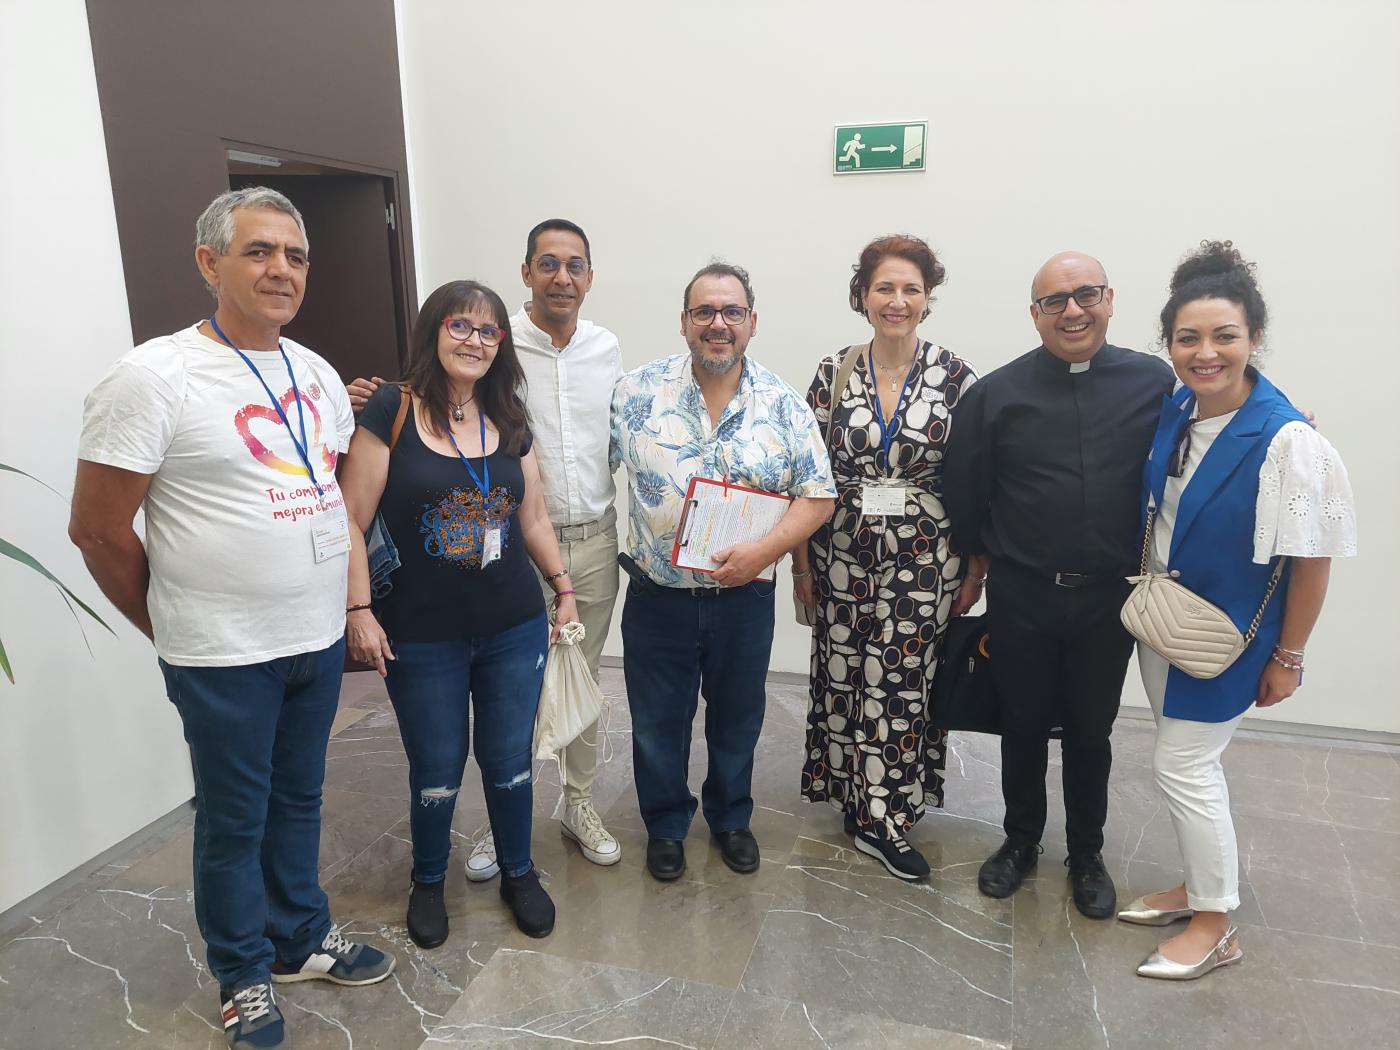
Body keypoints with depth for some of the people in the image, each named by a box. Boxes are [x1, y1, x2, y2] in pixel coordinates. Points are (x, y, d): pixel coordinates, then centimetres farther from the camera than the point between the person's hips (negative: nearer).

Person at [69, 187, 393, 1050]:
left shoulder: (317, 373, 6)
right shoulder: (155, 377, -14)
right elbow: (98, 528, -11)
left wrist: (345, 604, 12)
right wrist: (173, 627, -2)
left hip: (321, 639, 6)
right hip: (225, 657, -5)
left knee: (299, 800, 21)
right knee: (234, 822, 12)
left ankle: (302, 938, 41)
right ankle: (244, 977, 34)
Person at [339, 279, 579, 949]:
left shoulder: (509, 422, 6)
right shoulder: (392, 412, -8)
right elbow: (352, 519, -9)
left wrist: (564, 589, 13)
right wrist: (359, 610, -13)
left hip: (514, 632, 4)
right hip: (422, 639, -3)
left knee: (509, 762, 12)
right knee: (436, 773, 9)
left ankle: (518, 873, 37)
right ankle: (428, 882, 36)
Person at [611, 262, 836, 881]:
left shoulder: (783, 406, -4)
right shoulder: (638, 391, -5)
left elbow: (818, 495, -4)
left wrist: (764, 551, -18)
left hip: (744, 596, 1)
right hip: (657, 596, 0)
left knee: (737, 718, 18)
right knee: (657, 721, 13)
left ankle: (730, 818, 42)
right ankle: (665, 826, 37)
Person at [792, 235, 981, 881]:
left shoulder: (954, 376, -3)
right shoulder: (834, 371, 1)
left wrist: (975, 570, -2)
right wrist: (801, 560, 2)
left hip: (923, 559, -1)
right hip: (842, 555, 2)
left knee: (904, 681, 2)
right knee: (843, 675, 9)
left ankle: (877, 814, 19)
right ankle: (876, 813, 29)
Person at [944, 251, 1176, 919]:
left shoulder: (1155, 383, -4)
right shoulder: (995, 393, -5)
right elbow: (962, 492, 2)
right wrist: (978, 563, 7)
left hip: (1108, 600, 1)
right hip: (1019, 597, 0)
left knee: (1090, 733, 15)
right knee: (1023, 727, 15)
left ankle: (1087, 856, 36)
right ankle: (1020, 842, 37)